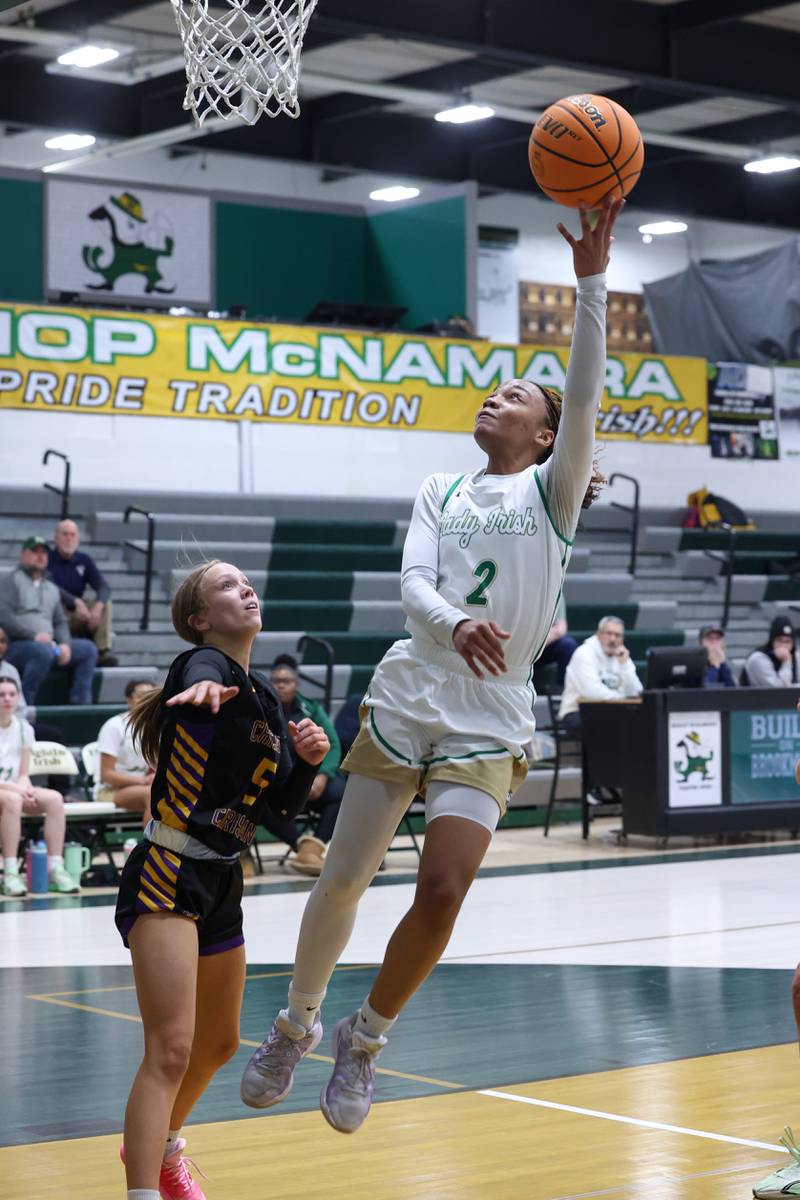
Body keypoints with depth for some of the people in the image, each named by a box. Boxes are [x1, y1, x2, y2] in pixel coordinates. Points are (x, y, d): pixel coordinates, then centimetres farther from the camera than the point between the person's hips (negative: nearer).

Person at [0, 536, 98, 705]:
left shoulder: (51, 588, 25)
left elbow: (60, 622, 20)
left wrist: (65, 643, -2)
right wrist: (34, 635, -18)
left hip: (48, 644, 7)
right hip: (15, 646, -7)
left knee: (88, 648, -5)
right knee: (43, 651, -37)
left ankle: (81, 704, -13)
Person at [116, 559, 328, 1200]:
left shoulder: (265, 697, 13)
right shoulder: (205, 662, -11)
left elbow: (286, 801, 13)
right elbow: (202, 679, -37)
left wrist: (307, 757, -7)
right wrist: (204, 688, -60)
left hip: (222, 883, 9)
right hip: (167, 877, -9)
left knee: (219, 1044, 24)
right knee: (171, 1049, -20)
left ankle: (163, 1146, 48)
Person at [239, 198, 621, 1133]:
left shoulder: (552, 492, 6)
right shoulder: (440, 491, 14)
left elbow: (583, 398, -11)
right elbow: (412, 581, -1)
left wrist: (590, 281, -20)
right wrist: (454, 624, -25)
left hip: (489, 724, -2)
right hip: (404, 701, 2)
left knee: (441, 894, -14)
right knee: (341, 879, 4)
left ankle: (365, 1037, 8)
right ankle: (296, 1025, 26)